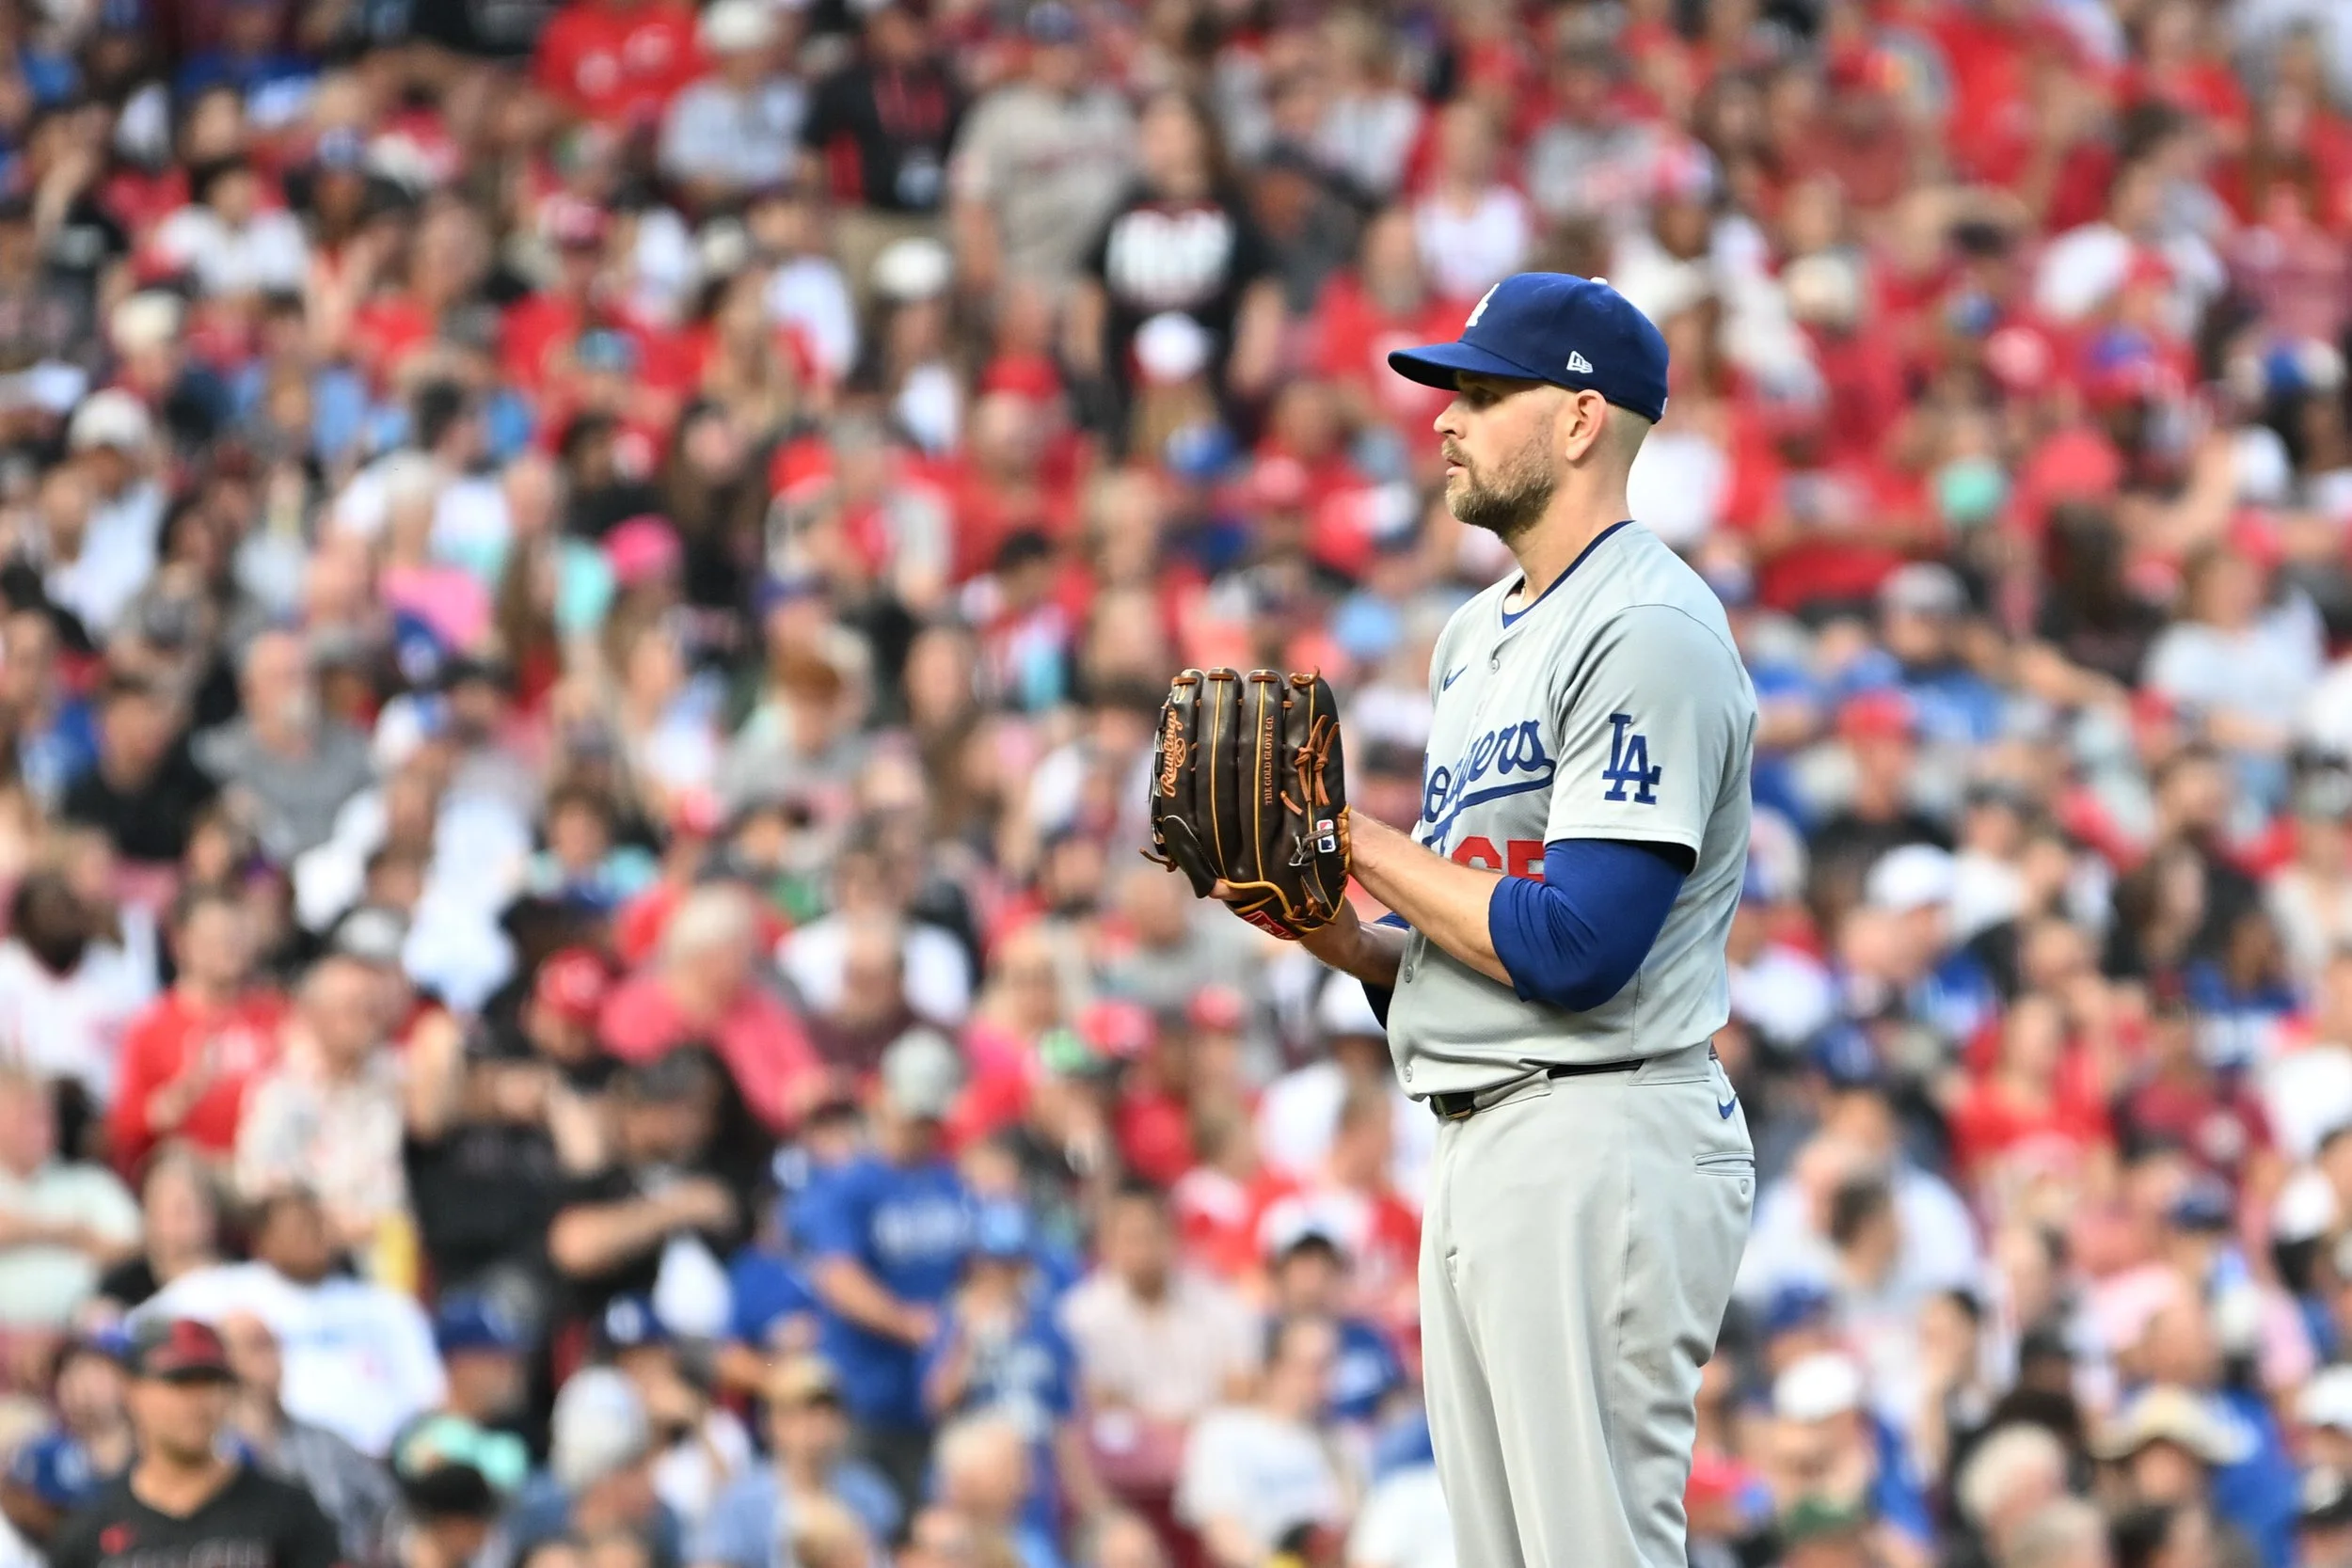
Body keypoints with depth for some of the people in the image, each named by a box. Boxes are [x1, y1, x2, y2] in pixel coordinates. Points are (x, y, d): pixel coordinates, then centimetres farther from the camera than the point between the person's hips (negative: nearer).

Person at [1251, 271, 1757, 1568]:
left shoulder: (1649, 628, -12)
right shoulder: (1478, 635, 19)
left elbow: (1576, 948, -21)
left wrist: (1369, 845, -10)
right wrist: (1343, 937, 2)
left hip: (1602, 1151, -10)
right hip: (1478, 1155, 10)